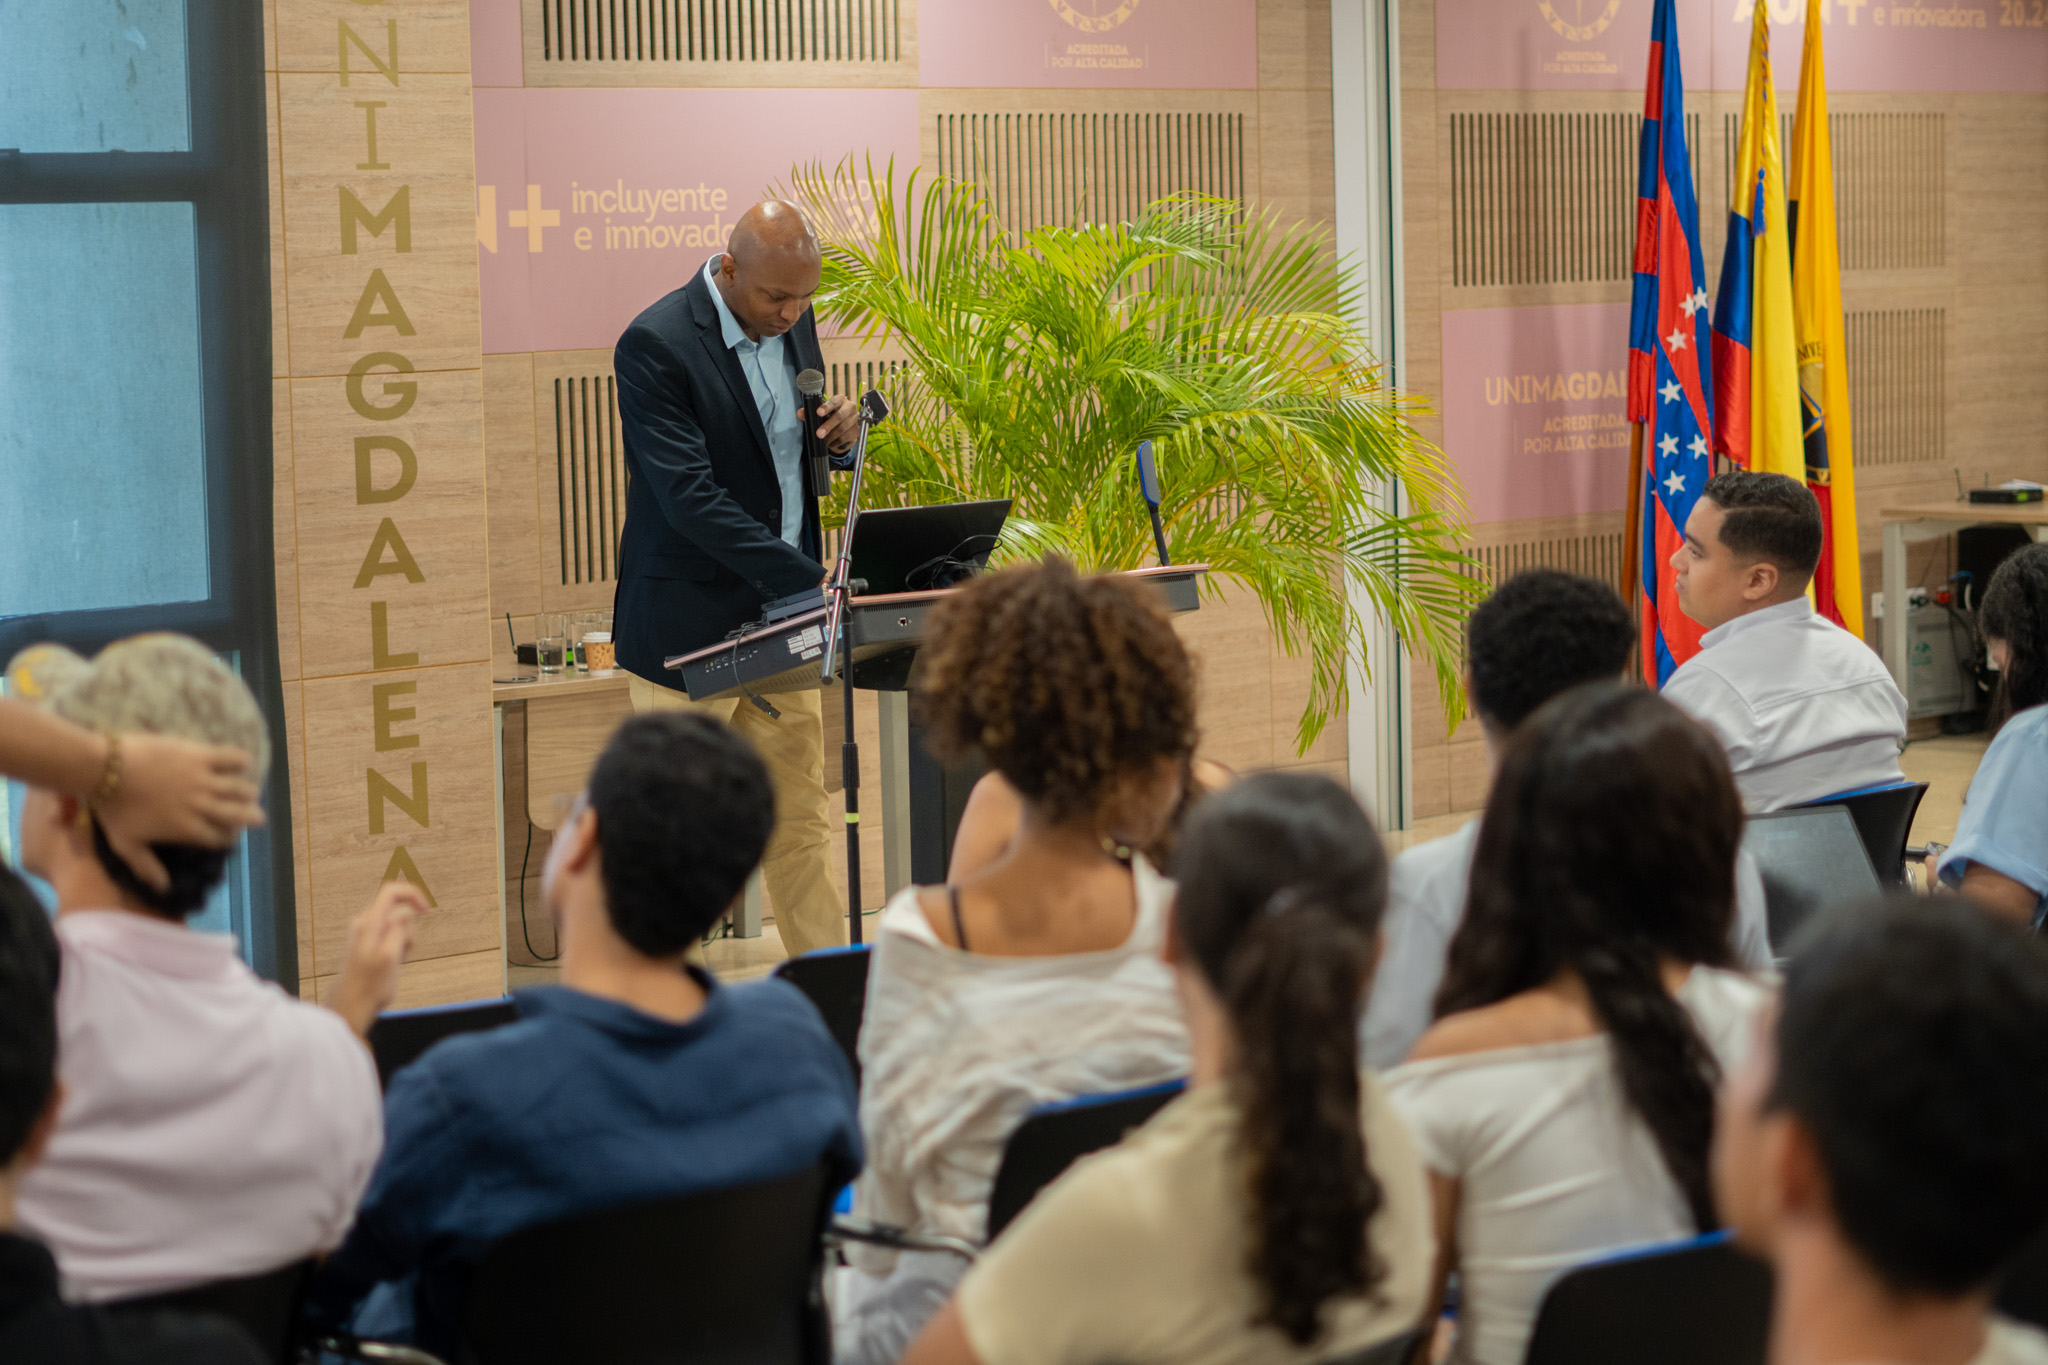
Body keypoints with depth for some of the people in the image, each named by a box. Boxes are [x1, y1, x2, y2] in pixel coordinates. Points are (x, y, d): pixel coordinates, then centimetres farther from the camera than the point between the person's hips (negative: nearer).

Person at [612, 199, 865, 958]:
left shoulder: (793, 320, 5)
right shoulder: (656, 345, -18)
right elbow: (692, 497, -25)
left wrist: (839, 432, -5)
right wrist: (812, 584, -29)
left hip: (781, 619, 7)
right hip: (690, 627, -7)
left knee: (801, 823, 10)